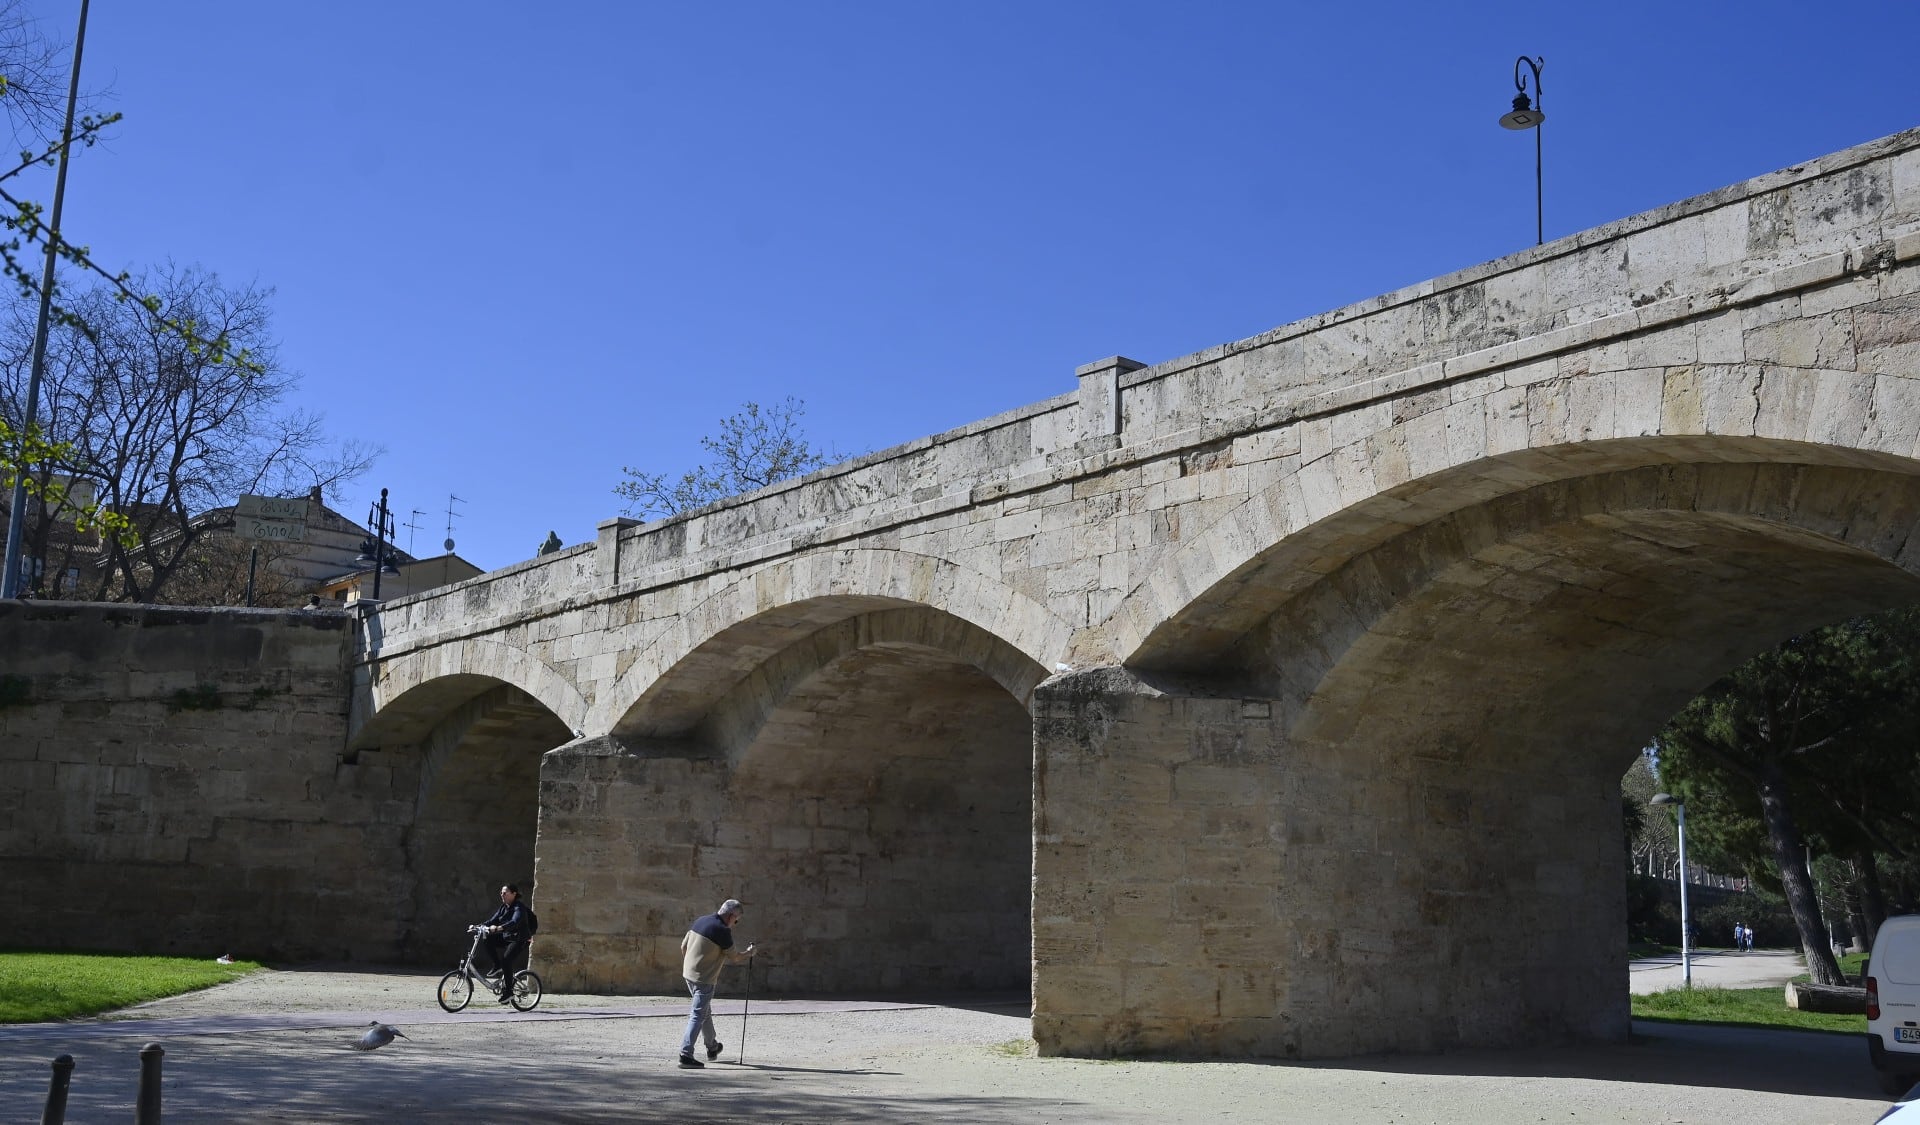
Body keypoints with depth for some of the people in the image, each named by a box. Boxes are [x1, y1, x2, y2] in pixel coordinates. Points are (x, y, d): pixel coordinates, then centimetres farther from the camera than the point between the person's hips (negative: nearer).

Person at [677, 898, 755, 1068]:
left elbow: (683, 946, 13)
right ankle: (686, 1054, -9)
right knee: (698, 1015, -4)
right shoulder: (723, 931, -17)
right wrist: (749, 953, 11)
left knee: (705, 1011, 23)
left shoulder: (700, 920, 6)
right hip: (704, 979, -9)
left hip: (688, 973, 9)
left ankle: (712, 1047, 38)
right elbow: (734, 958, -7)